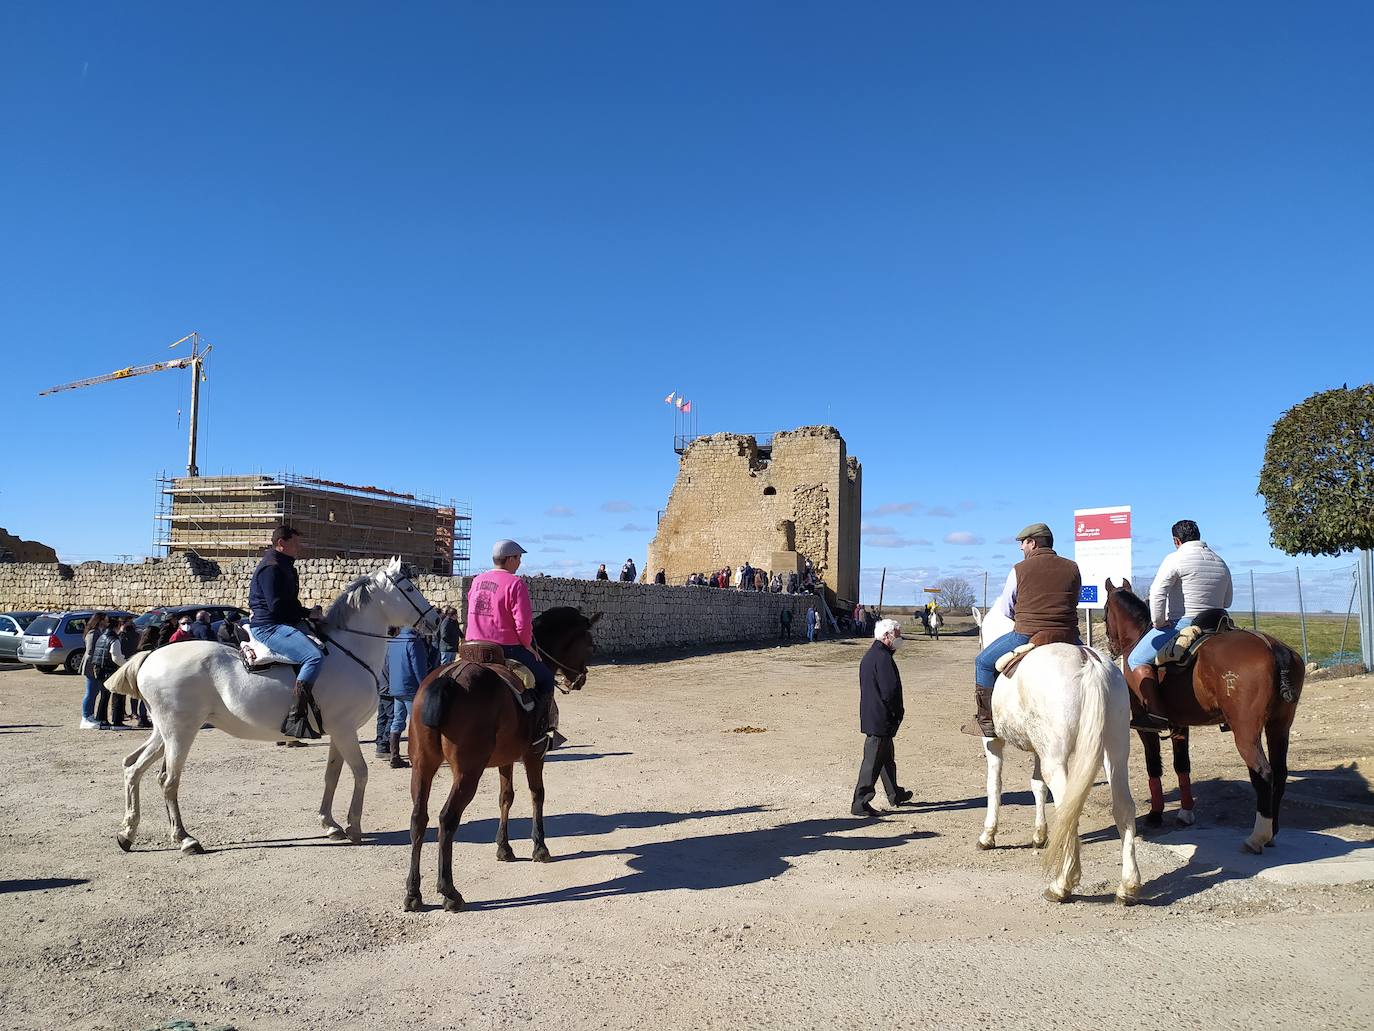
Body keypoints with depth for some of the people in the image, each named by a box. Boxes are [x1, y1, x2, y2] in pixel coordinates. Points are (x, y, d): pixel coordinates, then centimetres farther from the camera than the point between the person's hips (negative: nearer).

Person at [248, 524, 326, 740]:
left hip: (283, 624, 11)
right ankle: (295, 718, -36)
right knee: (314, 656, -30)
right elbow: (277, 606, -20)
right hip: (269, 627, -11)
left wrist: (306, 613, 10)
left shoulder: (284, 566, 21)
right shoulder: (271, 567, -12)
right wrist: (308, 613, -13)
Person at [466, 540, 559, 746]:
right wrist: (528, 646, -3)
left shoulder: (476, 581, 10)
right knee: (545, 678, 9)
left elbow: (474, 616, 16)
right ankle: (534, 732, 4)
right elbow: (523, 624, -19)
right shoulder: (515, 583, -13)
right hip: (506, 649, -7)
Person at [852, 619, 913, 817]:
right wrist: (898, 711, -8)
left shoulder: (869, 655, 12)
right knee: (873, 760, -3)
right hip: (881, 719, -10)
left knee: (887, 757, 23)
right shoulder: (883, 658, -20)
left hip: (870, 716, 10)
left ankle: (895, 794, 38)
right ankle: (860, 803, 1)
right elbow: (889, 691, -24)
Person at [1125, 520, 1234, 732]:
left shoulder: (1176, 558, -8)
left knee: (1136, 661, -8)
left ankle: (1157, 713, -23)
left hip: (1179, 625, -8)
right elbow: (1227, 601, 24)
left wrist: (1158, 622, -10)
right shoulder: (1221, 563, 15)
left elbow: (1157, 592, -19)